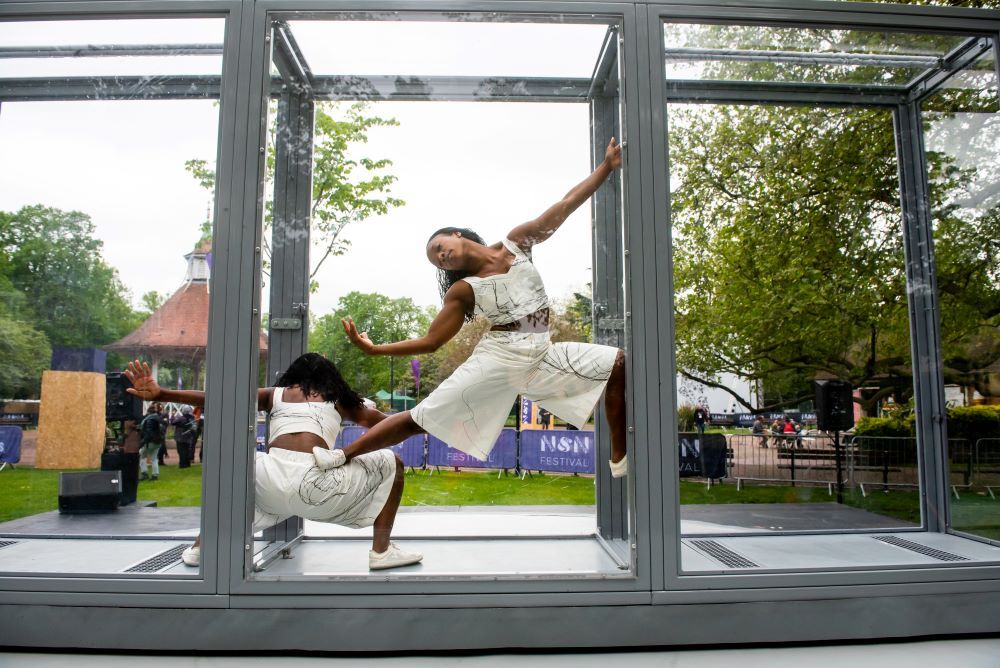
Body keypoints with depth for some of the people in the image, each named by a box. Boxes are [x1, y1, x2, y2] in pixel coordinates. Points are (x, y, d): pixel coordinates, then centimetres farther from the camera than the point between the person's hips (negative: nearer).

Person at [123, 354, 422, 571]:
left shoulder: (274, 394, 25)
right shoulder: (336, 398, 24)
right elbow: (374, 420, 28)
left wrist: (159, 393, 13)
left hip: (269, 484, 3)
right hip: (315, 483, -3)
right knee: (391, 463, 18)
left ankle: (202, 545, 28)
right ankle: (381, 550, 9)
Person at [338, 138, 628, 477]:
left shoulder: (517, 243, 5)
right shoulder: (463, 290, 1)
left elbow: (566, 205, 3)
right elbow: (430, 341, 2)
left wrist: (608, 165, 1)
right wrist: (375, 349, -5)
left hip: (542, 356, 3)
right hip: (497, 358, -3)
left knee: (618, 364, -8)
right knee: (419, 419, -7)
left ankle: (620, 459, -1)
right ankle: (339, 458, 3)